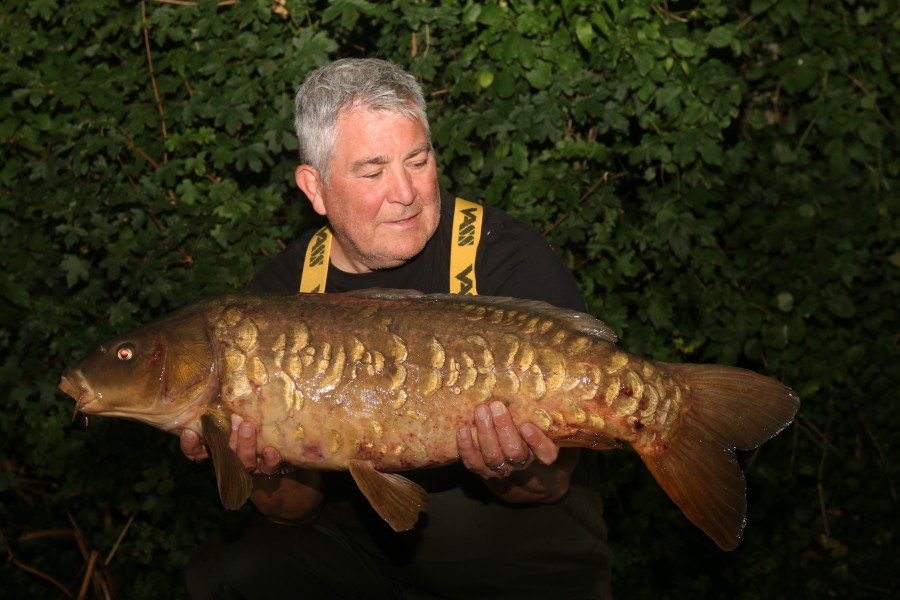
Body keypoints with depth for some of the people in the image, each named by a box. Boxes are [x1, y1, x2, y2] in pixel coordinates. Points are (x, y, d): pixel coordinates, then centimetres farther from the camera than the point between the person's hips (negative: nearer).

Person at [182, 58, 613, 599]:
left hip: (517, 548, -3)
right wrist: (270, 478, -26)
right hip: (362, 537, 3)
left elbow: (553, 483, -13)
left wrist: (510, 474, -36)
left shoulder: (511, 260, -13)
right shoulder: (281, 294, -3)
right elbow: (297, 512, -4)